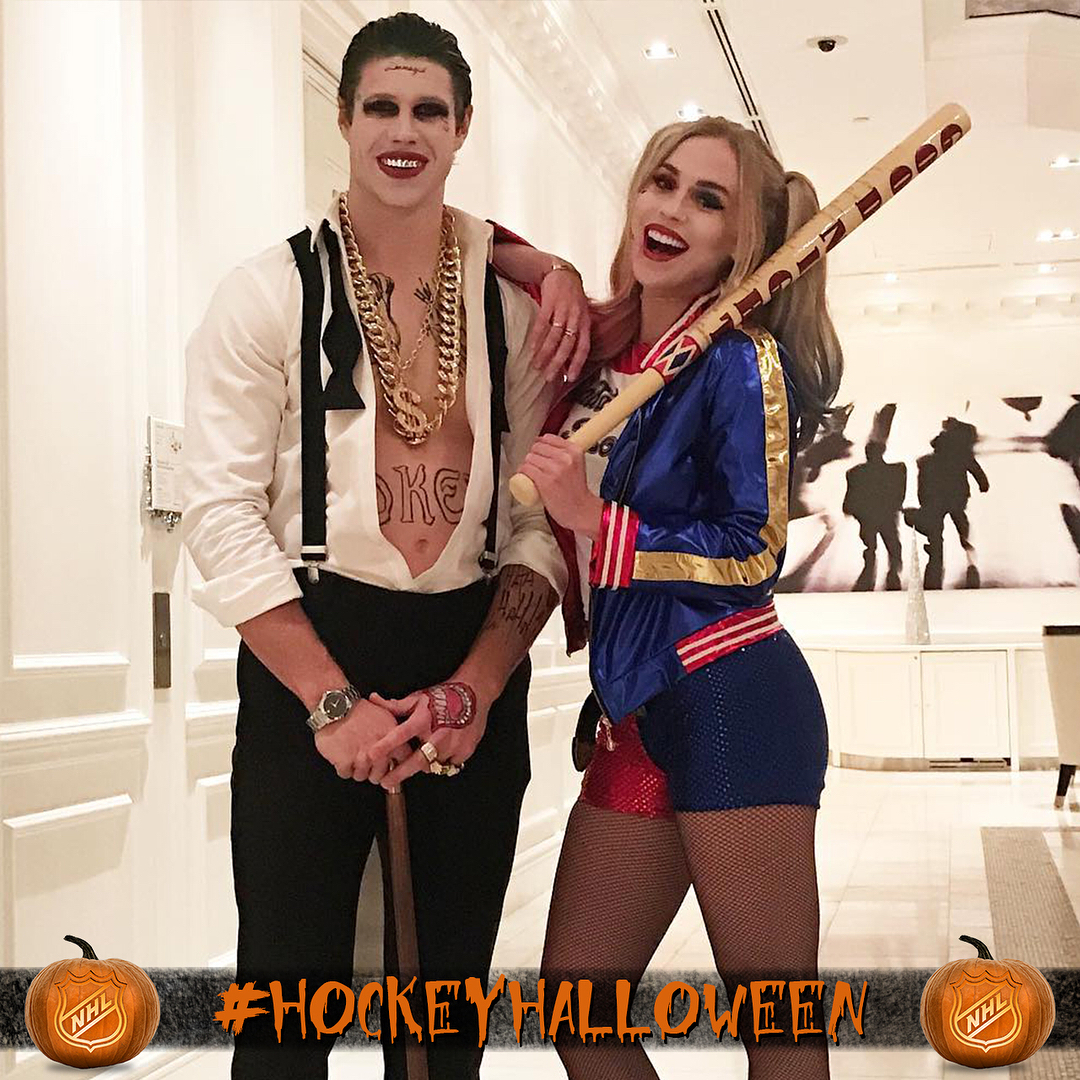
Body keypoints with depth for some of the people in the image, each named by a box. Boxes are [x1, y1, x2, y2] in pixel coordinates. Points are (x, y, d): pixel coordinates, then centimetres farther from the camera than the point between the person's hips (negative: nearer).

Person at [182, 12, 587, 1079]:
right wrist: (334, 702, -14)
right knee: (292, 993, 4)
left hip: (477, 672, 3)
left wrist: (476, 690, -9)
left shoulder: (519, 293, 3)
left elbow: (542, 517, 2)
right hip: (307, 662, -2)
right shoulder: (274, 290, -4)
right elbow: (220, 510, -9)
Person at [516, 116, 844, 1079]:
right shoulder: (597, 346, 11)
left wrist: (595, 520, -17)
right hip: (635, 712, 7)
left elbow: (757, 549, -10)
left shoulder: (738, 360, -7)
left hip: (732, 701, -7)